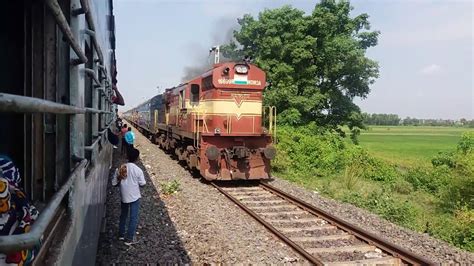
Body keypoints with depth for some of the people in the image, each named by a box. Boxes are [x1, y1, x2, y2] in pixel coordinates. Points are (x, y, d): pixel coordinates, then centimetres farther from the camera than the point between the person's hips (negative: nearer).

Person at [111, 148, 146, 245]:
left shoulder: (120, 168, -8)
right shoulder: (138, 170, -18)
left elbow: (114, 183, -3)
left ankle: (121, 234, 35)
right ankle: (129, 239, 11)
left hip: (124, 196, 4)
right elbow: (142, 183, -9)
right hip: (135, 197, -4)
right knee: (133, 218, 7)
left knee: (123, 216, 23)